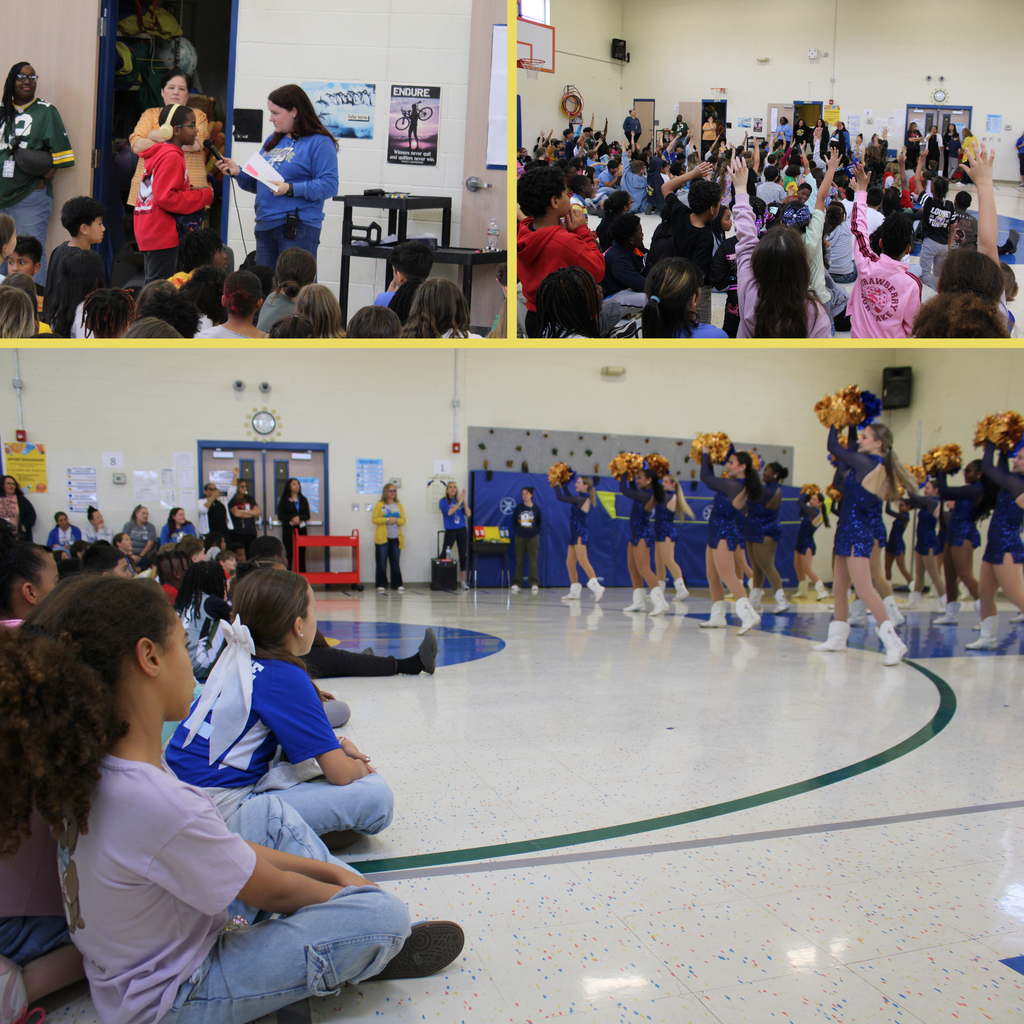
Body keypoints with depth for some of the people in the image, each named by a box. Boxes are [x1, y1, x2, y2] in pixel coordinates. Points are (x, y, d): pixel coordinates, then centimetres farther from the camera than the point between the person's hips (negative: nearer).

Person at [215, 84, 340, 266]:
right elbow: (258, 183, 24)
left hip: (298, 230, -8)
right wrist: (237, 172, 5)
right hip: (265, 226, 8)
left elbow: (329, 186, -15)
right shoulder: (273, 141, 20)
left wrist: (291, 189, -21)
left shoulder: (320, 143, -5)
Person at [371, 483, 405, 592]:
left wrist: (396, 520, -11)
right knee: (381, 562, -3)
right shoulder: (379, 505, 4)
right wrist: (387, 519, -14)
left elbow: (403, 521, 9)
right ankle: (381, 585, 1)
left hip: (396, 538, 3)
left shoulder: (399, 505, 14)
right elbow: (374, 519, -5)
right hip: (382, 538, -3)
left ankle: (397, 584, 8)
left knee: (395, 562, 3)